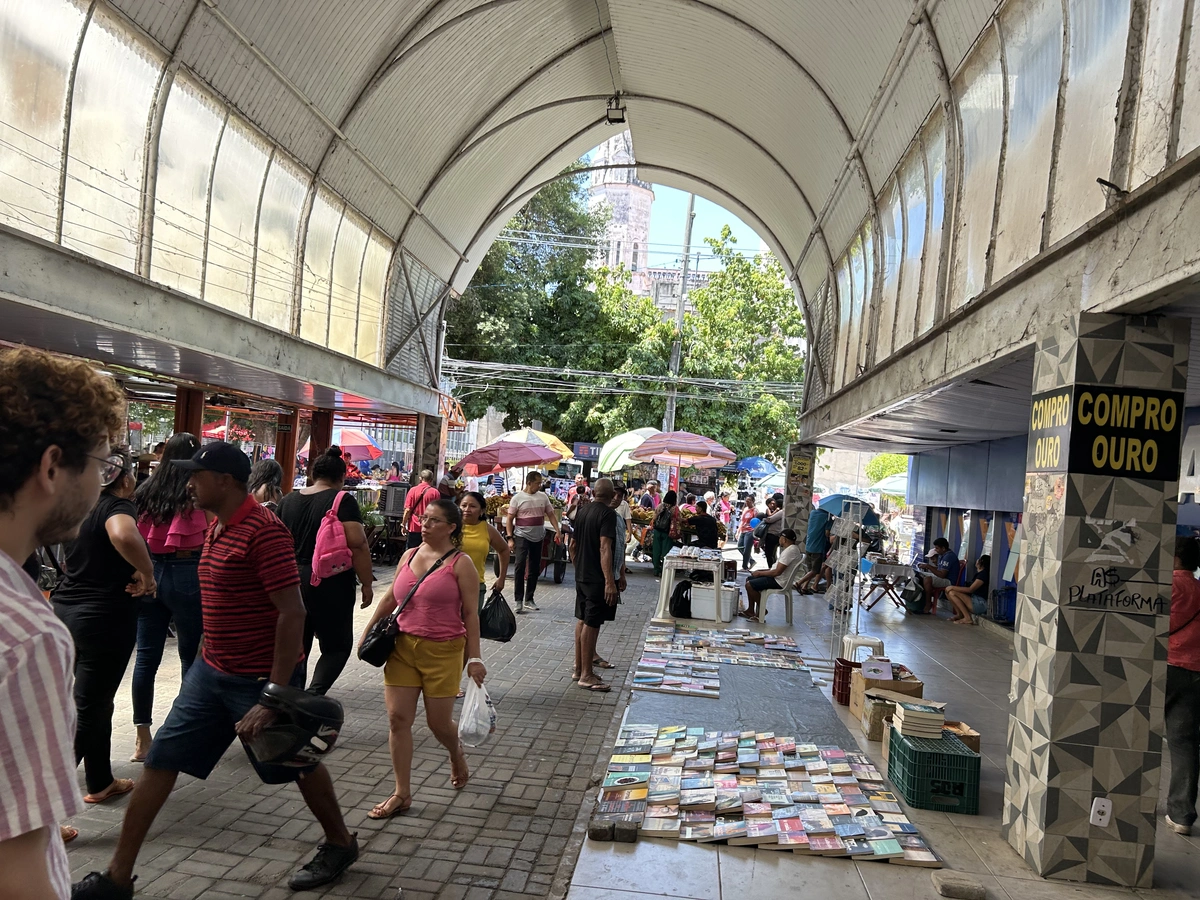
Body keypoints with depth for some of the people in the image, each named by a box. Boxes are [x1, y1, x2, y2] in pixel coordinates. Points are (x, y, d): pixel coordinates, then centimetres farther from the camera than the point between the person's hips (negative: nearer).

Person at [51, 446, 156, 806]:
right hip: (104, 617, -8)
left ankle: (100, 782, 32)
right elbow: (123, 536, -39)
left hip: (65, 610, 8)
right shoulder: (118, 506, -16)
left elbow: (69, 562, 23)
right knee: (86, 711, 2)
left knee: (96, 701, 20)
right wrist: (146, 573, -26)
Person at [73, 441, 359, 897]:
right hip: (212, 672, 8)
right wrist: (207, 658, 21)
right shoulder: (216, 529, 7)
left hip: (261, 679, -8)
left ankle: (340, 844, 33)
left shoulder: (264, 530, -22)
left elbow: (292, 612, -25)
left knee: (297, 763, 10)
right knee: (160, 760, 8)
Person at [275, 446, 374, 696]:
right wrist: (367, 584, -10)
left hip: (291, 581, 5)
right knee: (337, 645, 6)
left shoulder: (288, 500, 8)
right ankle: (315, 693, -13)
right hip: (331, 584, -5)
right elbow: (357, 545, -17)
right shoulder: (343, 500, -9)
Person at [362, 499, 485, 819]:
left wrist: (474, 658, -10)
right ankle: (402, 794, 13)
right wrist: (367, 633, 17)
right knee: (398, 719, 1)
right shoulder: (409, 555, 7)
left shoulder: (460, 563, -8)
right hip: (403, 647, 5)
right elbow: (389, 598, 17)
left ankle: (456, 754, 41)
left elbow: (471, 614, -8)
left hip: (442, 651, -4)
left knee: (438, 723, 6)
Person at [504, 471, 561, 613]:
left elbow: (551, 514, 9)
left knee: (534, 569, 9)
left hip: (538, 537, 5)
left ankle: (529, 599, 20)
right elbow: (509, 519, -5)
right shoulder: (517, 498, -6)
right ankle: (518, 600, -7)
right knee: (519, 566, -13)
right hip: (522, 537, -5)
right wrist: (510, 538, -12)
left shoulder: (543, 497, 5)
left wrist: (557, 531, -5)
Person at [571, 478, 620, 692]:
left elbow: (573, 544, 18)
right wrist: (610, 581, -28)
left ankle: (579, 669, 25)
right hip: (597, 578, -8)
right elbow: (605, 548, -24)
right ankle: (586, 676, 2)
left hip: (581, 576, 8)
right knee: (592, 624, -3)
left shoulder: (582, 512, 10)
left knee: (582, 620, 16)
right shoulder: (608, 513, -15)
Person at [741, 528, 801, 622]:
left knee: (749, 585, -16)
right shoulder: (791, 548, 12)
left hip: (778, 581, -11)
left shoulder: (790, 551, -23)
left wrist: (760, 573, -11)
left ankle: (762, 610, 1)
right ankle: (750, 610, 17)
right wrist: (760, 570, 11)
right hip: (777, 577, 11)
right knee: (749, 579, 15)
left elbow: (777, 572, -25)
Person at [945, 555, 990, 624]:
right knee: (948, 591, 2)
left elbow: (970, 589, -18)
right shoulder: (979, 573, 16)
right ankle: (959, 614, 2)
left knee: (952, 593, -22)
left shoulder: (983, 574, -14)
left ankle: (967, 618, -17)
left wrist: (953, 587, -13)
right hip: (974, 599, 10)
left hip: (980, 604, -10)